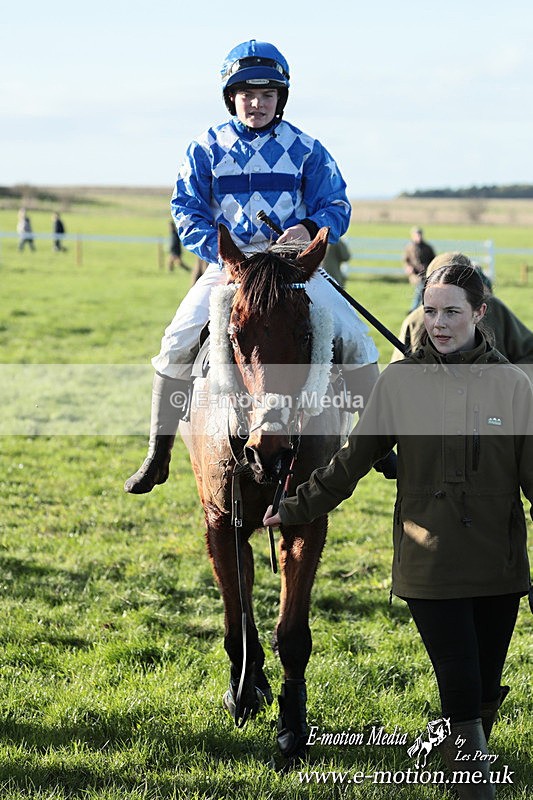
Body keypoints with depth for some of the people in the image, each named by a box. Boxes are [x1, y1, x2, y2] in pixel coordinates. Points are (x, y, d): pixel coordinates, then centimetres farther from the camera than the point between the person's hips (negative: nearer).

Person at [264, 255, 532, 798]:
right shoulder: (399, 381, 0)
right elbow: (352, 461, 9)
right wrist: (295, 509, 13)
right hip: (429, 565, -1)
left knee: (485, 693, 10)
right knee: (460, 690, -9)